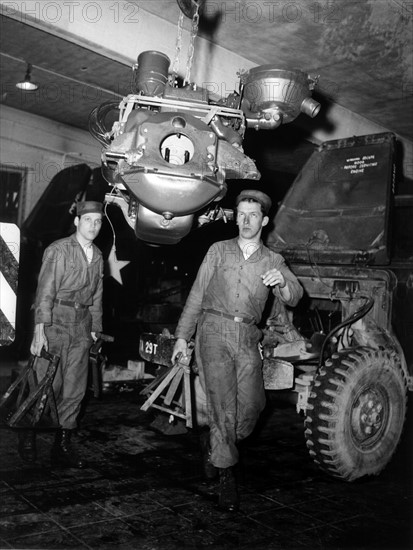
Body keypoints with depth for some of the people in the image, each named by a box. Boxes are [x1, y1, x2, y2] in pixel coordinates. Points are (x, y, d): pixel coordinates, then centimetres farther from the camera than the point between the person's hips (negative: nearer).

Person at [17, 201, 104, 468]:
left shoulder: (98, 256, 13)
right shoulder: (58, 250, -5)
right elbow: (45, 291, -10)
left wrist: (95, 330, 11)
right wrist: (40, 331, -17)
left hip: (82, 326, 5)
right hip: (55, 321, -5)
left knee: (75, 389, 5)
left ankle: (63, 446, 15)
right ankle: (28, 435, 16)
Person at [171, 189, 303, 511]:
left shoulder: (273, 261, 14)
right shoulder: (219, 251, 12)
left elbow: (295, 297, -1)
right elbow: (197, 295, 12)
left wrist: (282, 283, -25)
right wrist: (182, 336, 7)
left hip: (248, 337, 2)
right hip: (215, 330, -1)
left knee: (252, 404, -4)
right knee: (222, 402, -9)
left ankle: (216, 447, 25)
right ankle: (226, 475, 3)